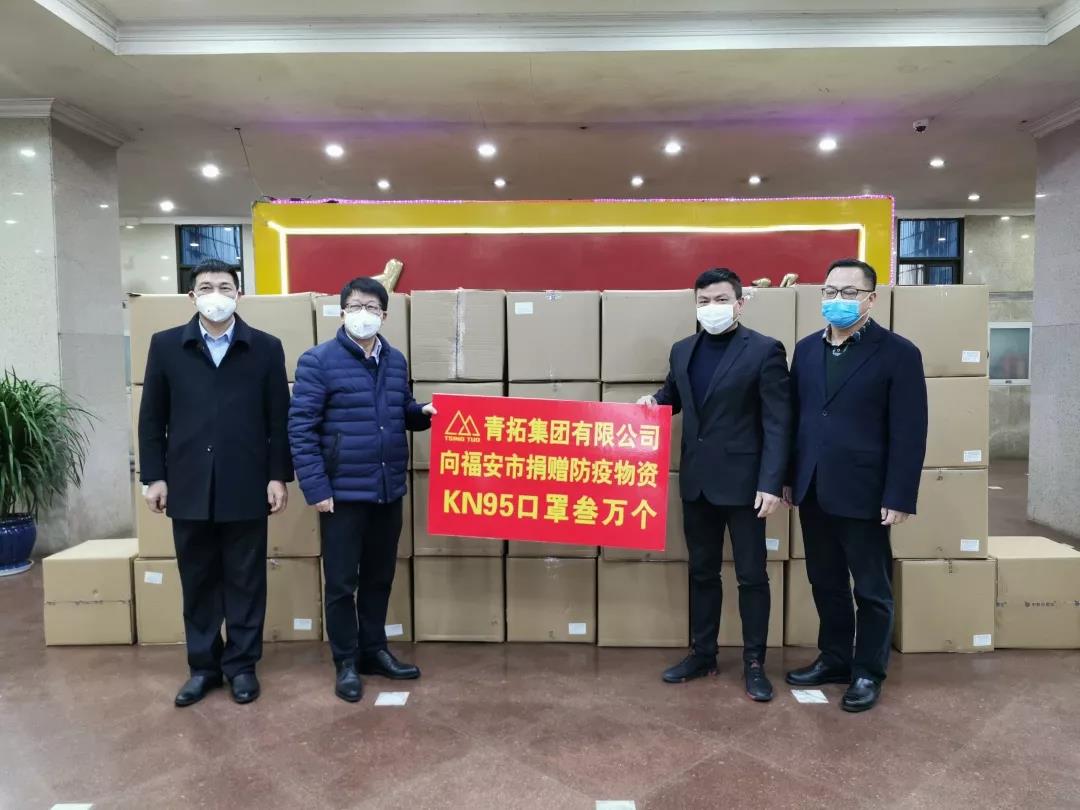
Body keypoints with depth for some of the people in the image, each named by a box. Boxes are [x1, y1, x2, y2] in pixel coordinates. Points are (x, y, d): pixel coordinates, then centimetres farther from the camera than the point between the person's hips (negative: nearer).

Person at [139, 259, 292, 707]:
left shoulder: (266, 348, 2)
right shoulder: (166, 345, 6)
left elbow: (279, 418, 1)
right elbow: (152, 418, 6)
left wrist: (278, 475, -3)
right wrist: (154, 476, 1)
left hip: (246, 487, -1)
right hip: (188, 487, 1)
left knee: (245, 582, 8)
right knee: (197, 582, 11)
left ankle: (241, 665, 22)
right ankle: (203, 666, 26)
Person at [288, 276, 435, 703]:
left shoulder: (396, 360, 9)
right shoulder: (318, 361, -8)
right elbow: (301, 428, -11)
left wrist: (424, 412, -4)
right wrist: (316, 488, -16)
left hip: (389, 491, 6)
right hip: (342, 493, -5)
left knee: (380, 577, 16)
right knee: (342, 582, 6)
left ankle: (374, 651, 32)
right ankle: (346, 663, 22)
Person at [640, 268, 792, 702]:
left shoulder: (764, 350, -8)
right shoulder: (682, 350, 8)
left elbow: (777, 422, -12)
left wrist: (771, 482, -18)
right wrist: (654, 401, -1)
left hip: (742, 481, -5)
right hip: (697, 480, 5)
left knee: (751, 575, 6)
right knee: (702, 572, 15)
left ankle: (754, 663, 21)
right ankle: (702, 653, 29)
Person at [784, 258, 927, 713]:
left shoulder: (898, 353, -7)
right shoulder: (807, 348, 9)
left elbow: (909, 433, -9)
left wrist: (899, 498, -13)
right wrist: (788, 478, 8)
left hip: (864, 493, -5)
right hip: (813, 491, 5)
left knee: (871, 590, 10)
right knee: (825, 583, 16)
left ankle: (868, 673, 26)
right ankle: (834, 660, 33)